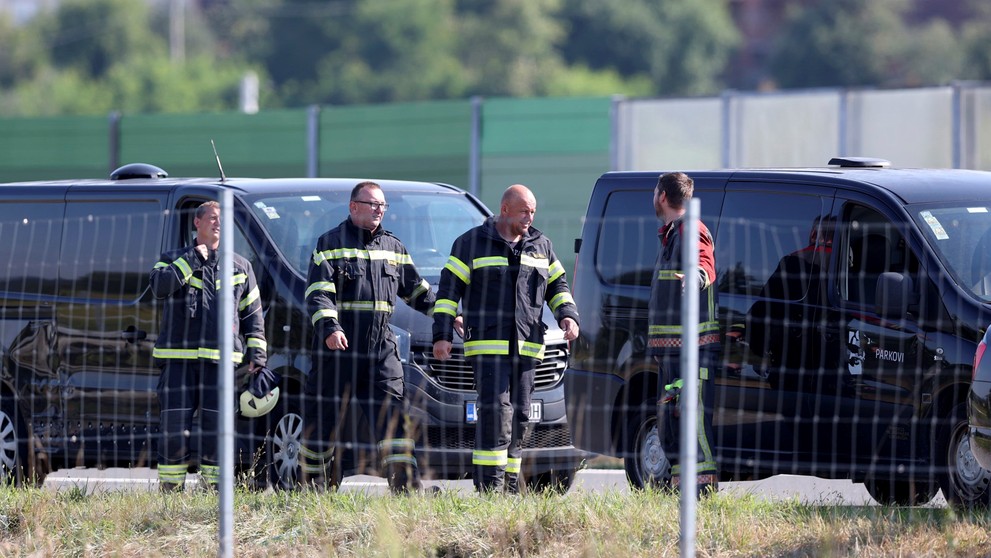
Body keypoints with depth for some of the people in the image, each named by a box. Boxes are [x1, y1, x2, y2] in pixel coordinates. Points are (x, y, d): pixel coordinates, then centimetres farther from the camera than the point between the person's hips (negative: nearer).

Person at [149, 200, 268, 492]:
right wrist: (192, 259, -10)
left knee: (217, 431, -1)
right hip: (178, 360, -1)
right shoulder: (173, 260, 10)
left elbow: (252, 313, 18)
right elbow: (159, 287, -12)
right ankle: (170, 490, 1)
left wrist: (257, 352, 8)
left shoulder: (240, 267, 16)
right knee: (174, 430, -6)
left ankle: (215, 489, 6)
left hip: (220, 360, 1)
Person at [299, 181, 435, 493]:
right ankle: (313, 488, 12)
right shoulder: (330, 244, 0)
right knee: (323, 419, 2)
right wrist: (329, 328, -25)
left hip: (381, 349, 4)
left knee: (393, 414, -9)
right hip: (338, 345, -3)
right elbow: (318, 293, -10)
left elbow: (416, 290, 24)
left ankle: (405, 485, -14)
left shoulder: (393, 248, 16)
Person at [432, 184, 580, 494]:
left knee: (518, 418, 6)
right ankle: (489, 488, -18)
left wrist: (568, 316, 3)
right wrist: (441, 335, -7)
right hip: (487, 346, -5)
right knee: (495, 412, -17)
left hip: (527, 348, 5)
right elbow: (449, 290, 1)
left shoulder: (540, 246, 15)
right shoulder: (472, 243, 2)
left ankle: (509, 489, 11)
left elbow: (558, 286, 23)